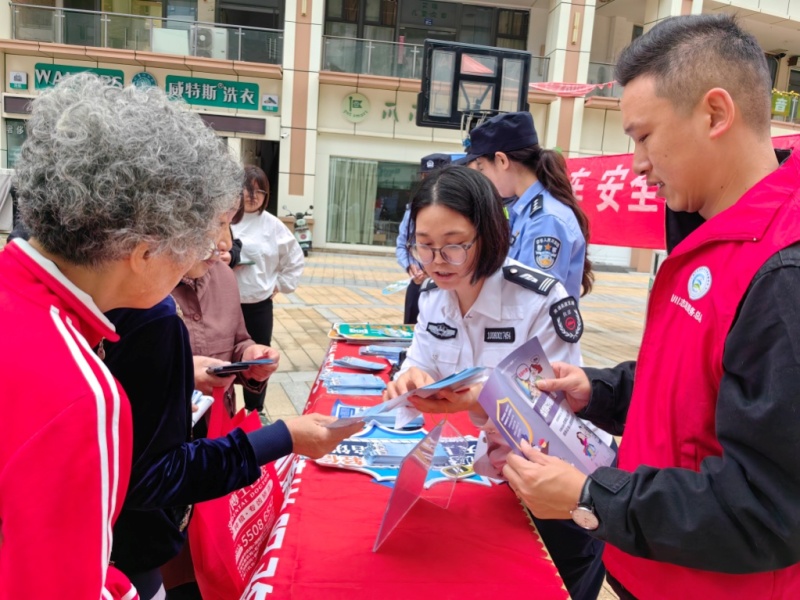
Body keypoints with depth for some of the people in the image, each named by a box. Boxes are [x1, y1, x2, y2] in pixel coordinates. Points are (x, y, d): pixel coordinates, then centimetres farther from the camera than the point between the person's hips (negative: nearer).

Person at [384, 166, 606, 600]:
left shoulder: (544, 301, -27)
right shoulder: (432, 295, -7)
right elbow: (419, 367, -3)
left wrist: (477, 401, -41)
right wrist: (410, 378, -27)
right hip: (483, 469, 5)